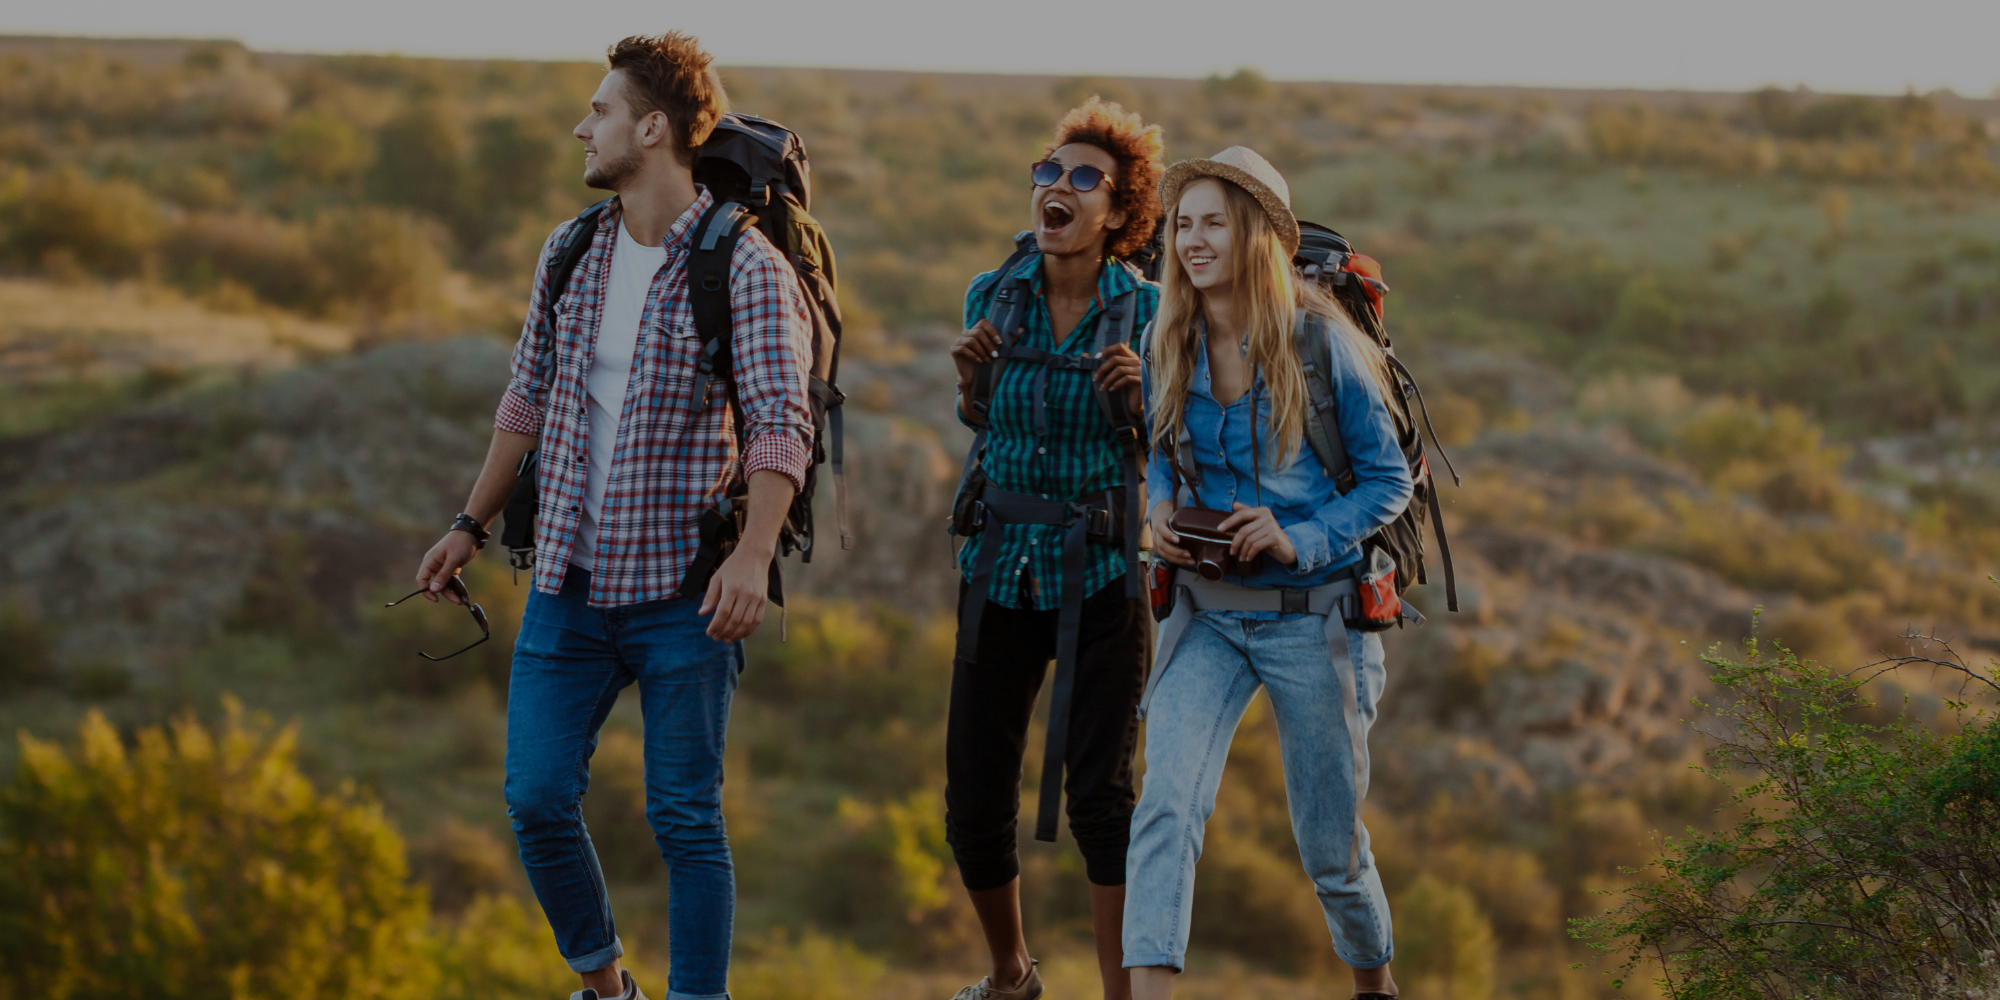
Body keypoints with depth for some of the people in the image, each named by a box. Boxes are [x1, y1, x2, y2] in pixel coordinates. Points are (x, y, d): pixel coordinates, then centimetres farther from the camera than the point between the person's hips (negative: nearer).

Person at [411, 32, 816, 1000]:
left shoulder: (745, 267, -10)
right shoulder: (570, 251, 8)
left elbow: (782, 422, -17)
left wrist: (753, 555, -31)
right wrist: (471, 526, 21)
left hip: (682, 593, -5)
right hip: (568, 583, 5)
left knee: (684, 818, -1)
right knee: (537, 799, 3)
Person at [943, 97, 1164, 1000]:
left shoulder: (1144, 311, -8)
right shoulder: (992, 296, 0)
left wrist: (1135, 399, -20)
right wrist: (973, 378, -7)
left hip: (1100, 577, -3)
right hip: (1001, 566, 3)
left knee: (1098, 790, -11)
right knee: (974, 802, 4)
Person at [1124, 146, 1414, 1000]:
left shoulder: (1321, 346, -12)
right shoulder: (1167, 344, 0)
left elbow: (1388, 480, -6)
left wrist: (1298, 542, -21)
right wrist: (1162, 511, -5)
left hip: (1309, 617, -3)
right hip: (1207, 616, 3)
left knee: (1330, 848, 10)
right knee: (1166, 802, -21)